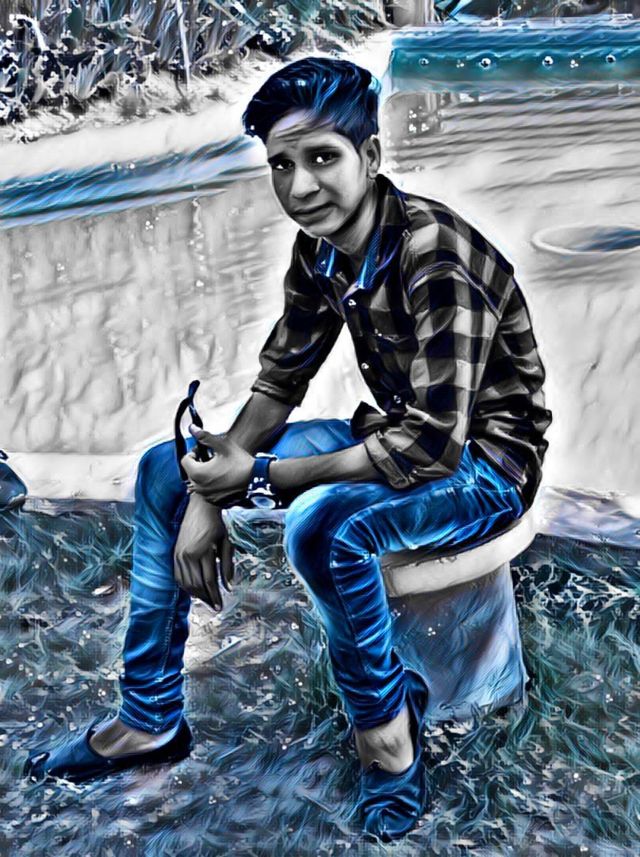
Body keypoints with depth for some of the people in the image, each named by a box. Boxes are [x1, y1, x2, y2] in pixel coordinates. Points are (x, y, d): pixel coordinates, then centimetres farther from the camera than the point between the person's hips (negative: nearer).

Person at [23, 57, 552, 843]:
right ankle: (149, 718, 11)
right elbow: (279, 379, 2)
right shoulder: (320, 248, -5)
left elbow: (430, 448, -31)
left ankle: (387, 730, -9)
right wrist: (210, 492, -12)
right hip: (394, 433, 8)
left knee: (321, 523, -39)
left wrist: (260, 476, -25)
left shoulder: (435, 256, -28)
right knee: (165, 470, 2)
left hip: (479, 459, -8)